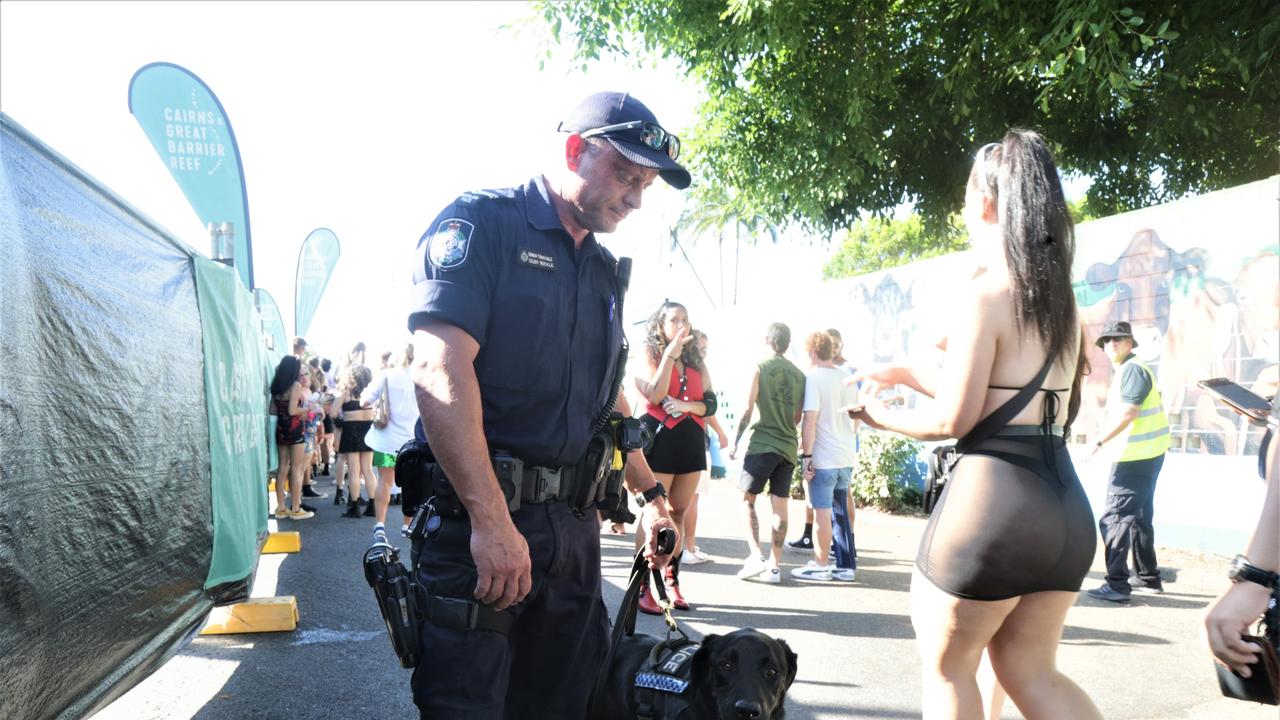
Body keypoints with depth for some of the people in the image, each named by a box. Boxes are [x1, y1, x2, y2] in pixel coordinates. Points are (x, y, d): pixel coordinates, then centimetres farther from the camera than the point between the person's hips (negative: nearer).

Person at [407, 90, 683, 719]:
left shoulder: (604, 271, 17)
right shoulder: (482, 223, -8)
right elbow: (440, 370, -21)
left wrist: (650, 495, 22)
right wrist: (491, 521, -25)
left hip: (573, 525, 7)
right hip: (479, 517, -7)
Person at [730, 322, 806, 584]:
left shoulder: (760, 367, -4)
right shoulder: (799, 374, 9)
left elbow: (747, 409, -8)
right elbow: (798, 417, 13)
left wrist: (735, 442, -1)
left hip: (762, 444, -4)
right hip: (788, 447, 4)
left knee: (747, 499, 6)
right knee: (779, 505, 6)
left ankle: (756, 555, -6)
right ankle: (774, 565, 8)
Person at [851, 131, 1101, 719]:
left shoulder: (982, 293, -11)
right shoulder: (1060, 296, 13)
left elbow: (953, 418, -13)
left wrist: (882, 416, 5)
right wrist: (906, 374, 27)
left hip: (992, 497, -8)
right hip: (1063, 502, 8)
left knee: (945, 667, 12)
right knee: (1030, 671, 20)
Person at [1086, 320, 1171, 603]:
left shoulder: (1132, 369, -12)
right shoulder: (1125, 371, 19)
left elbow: (1127, 413, -22)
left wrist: (1099, 441, -23)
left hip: (1135, 457, -11)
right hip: (1146, 453, 11)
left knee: (1114, 519, -12)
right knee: (1139, 518, 17)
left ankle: (1117, 584, -13)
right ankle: (1149, 579, 25)